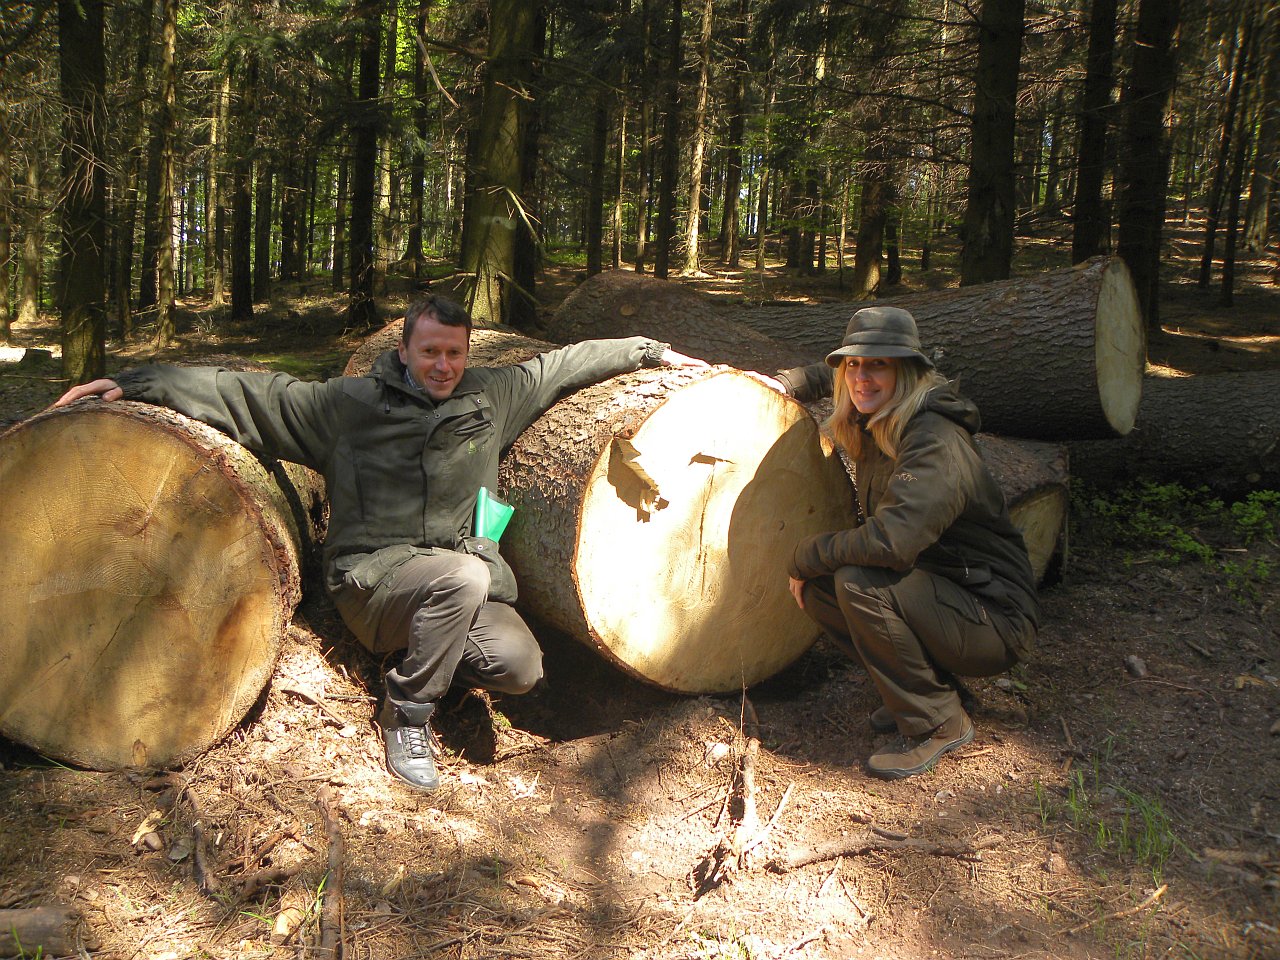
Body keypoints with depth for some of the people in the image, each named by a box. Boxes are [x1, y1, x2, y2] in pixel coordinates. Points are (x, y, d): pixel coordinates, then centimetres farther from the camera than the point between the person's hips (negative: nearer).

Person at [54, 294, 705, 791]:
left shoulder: (493, 396, 10)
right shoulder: (350, 405, 2)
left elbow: (568, 363, 20)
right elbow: (248, 394, 1)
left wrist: (651, 352, 23)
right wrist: (136, 385, -3)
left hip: (462, 577, 3)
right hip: (373, 572, -3)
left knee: (519, 668, -23)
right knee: (464, 576, -36)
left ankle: (435, 653, 11)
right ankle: (406, 714, -12)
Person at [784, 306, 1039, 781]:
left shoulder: (935, 441, -23)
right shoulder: (874, 432, 4)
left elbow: (891, 540, -34)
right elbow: (873, 527, 16)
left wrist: (806, 555, -19)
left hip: (995, 621, -8)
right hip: (938, 595, 8)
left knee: (859, 583, -27)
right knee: (816, 587, -3)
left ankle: (939, 723, -9)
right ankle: (931, 684, 10)